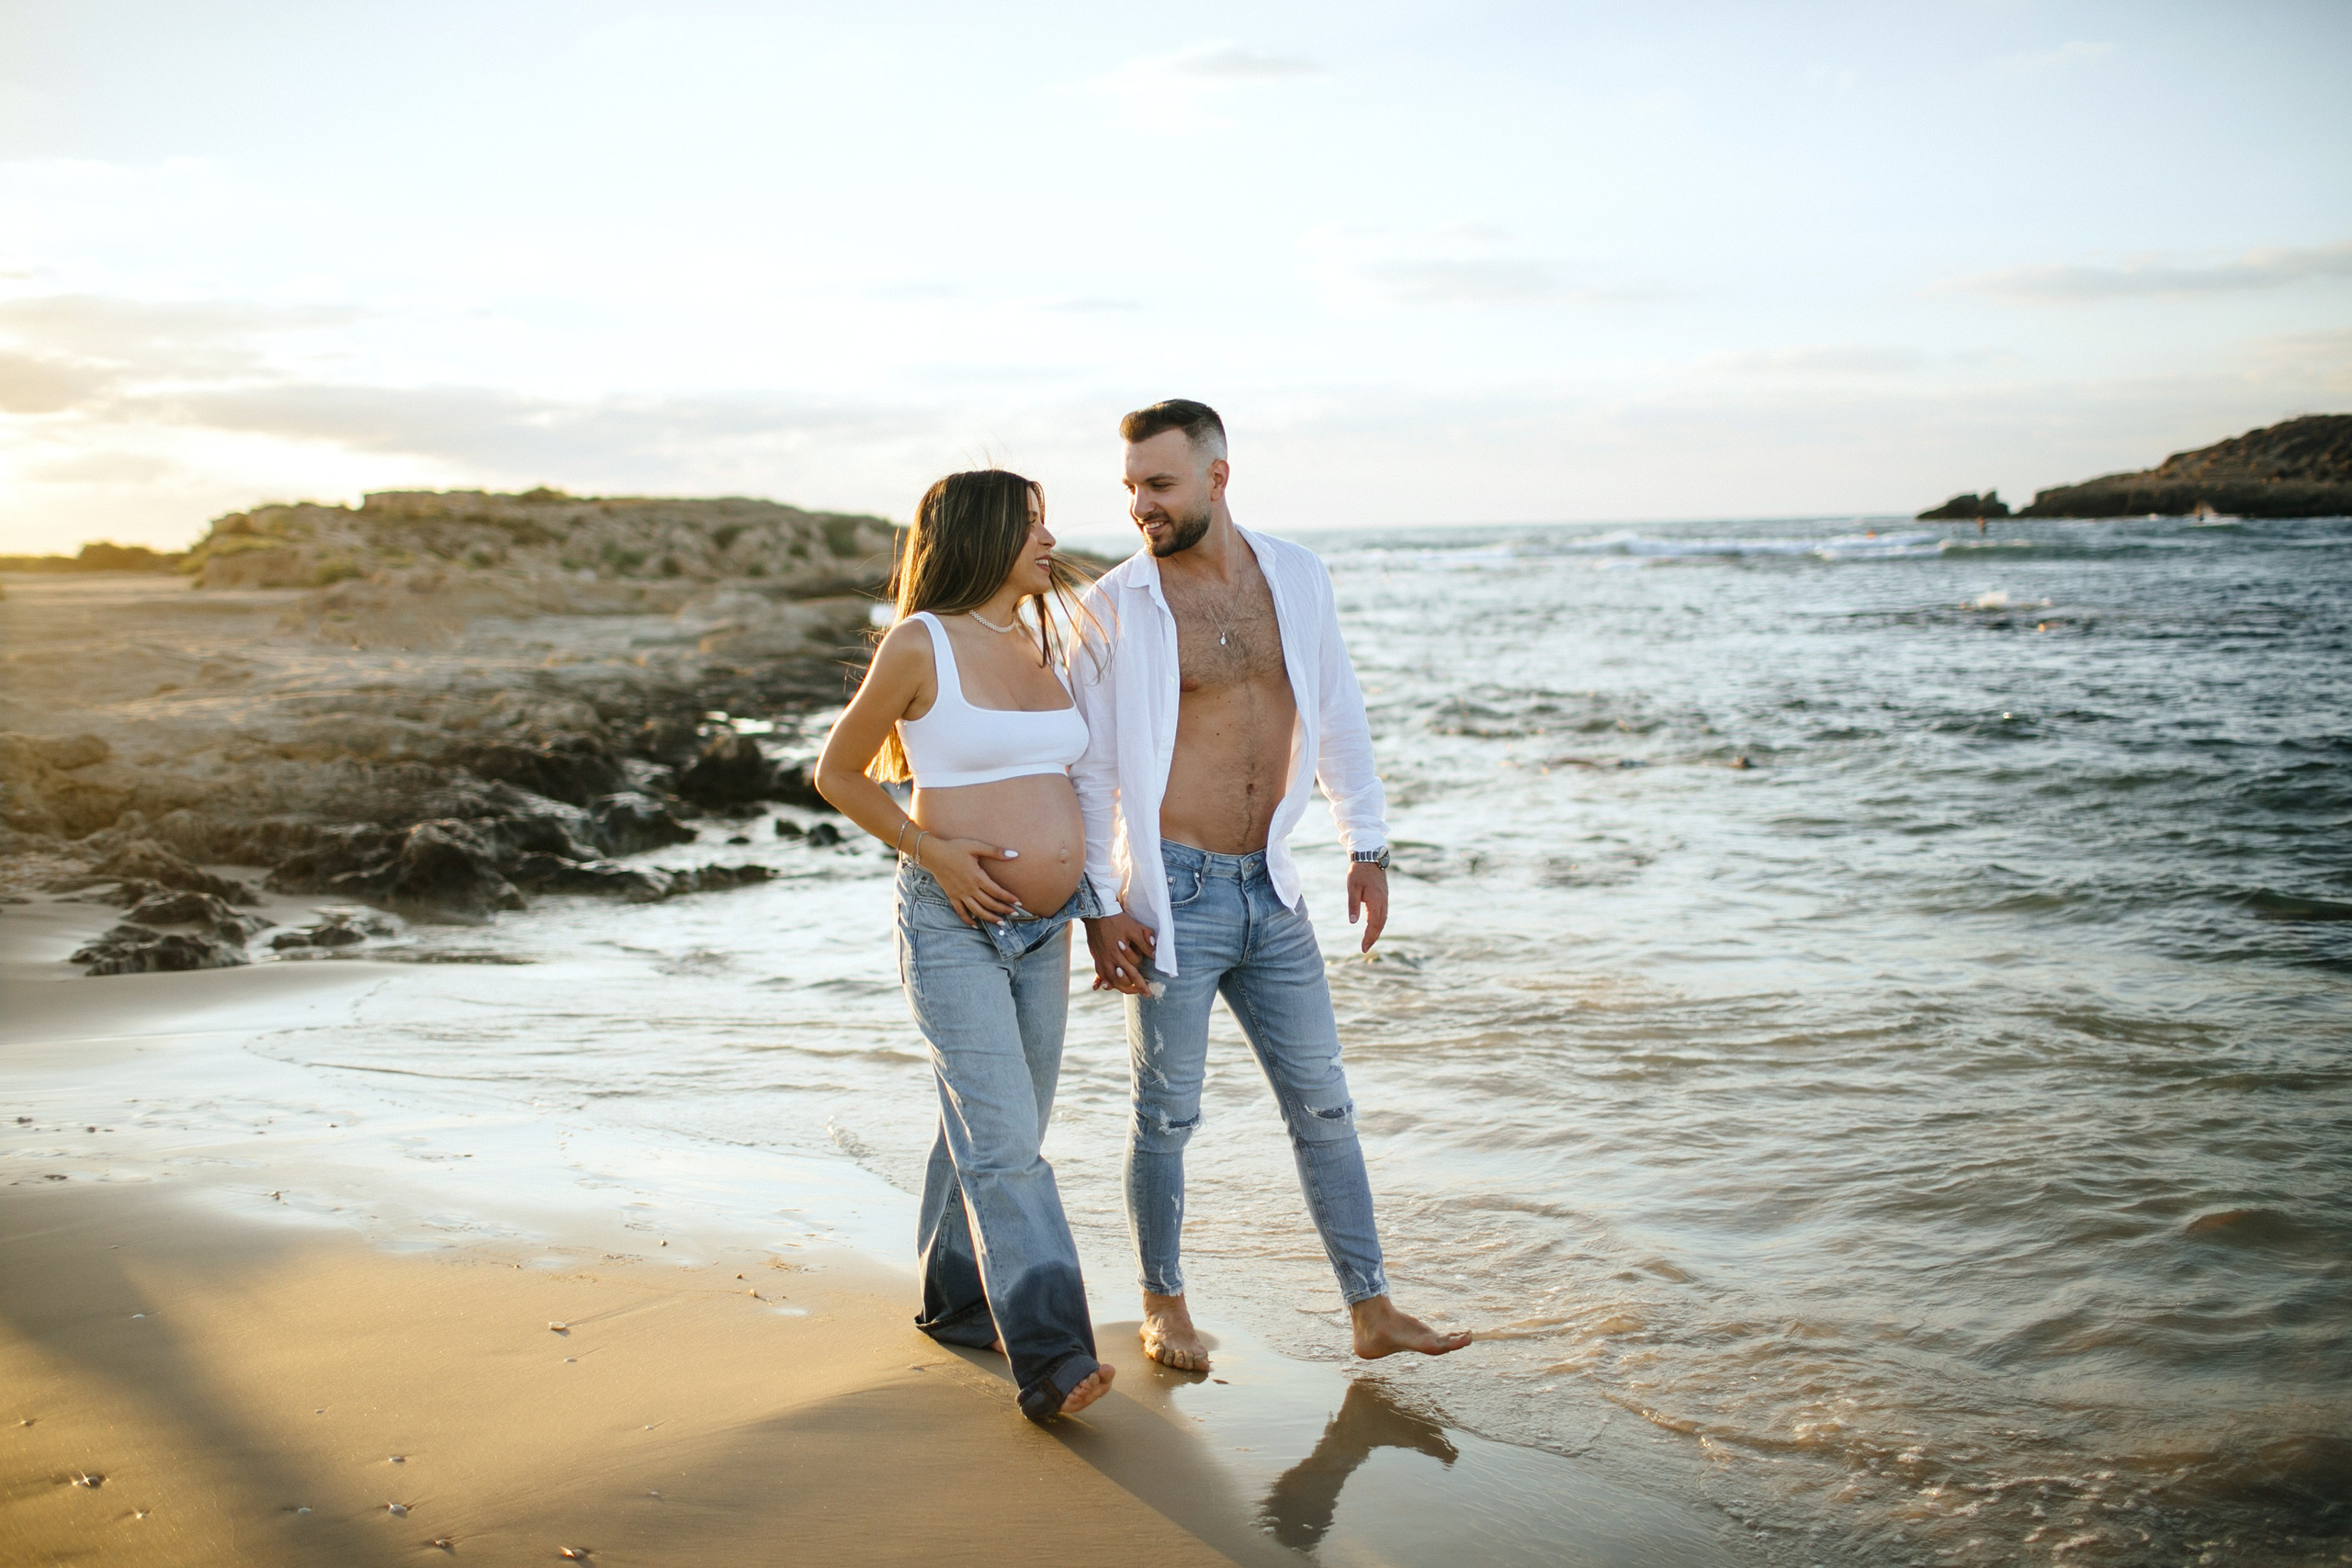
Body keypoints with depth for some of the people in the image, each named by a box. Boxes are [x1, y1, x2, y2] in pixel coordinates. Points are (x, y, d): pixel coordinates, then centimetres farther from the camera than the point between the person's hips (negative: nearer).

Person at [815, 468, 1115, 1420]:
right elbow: (837, 774, -3)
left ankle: (955, 1302, 34)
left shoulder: (1043, 647, 10)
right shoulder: (920, 645, -9)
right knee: (1003, 1144, -13)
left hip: (1043, 929, 7)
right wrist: (933, 854, -12)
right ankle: (1050, 1359, -16)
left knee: (1006, 1133, 15)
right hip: (953, 924, -7)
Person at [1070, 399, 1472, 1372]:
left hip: (1269, 891, 4)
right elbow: (1087, 764, -5)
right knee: (1168, 1116, 6)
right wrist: (1099, 909, -8)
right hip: (1173, 895, -4)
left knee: (1323, 1104, 9)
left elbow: (1338, 716, 12)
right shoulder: (1116, 605, -7)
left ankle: (1372, 1312, 19)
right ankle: (1164, 1305, 26)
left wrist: (1367, 847, 9)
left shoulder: (1297, 578, 4)